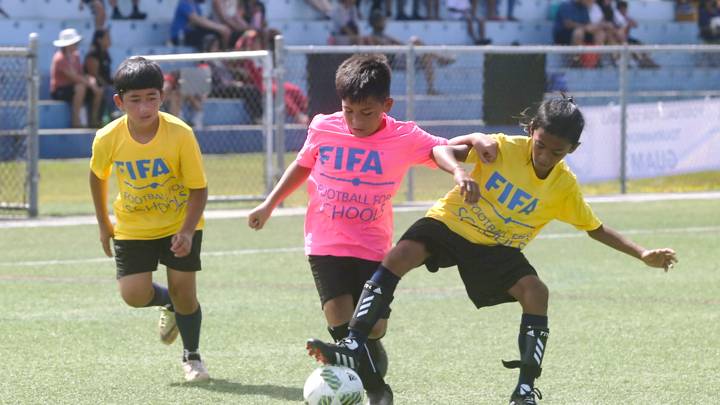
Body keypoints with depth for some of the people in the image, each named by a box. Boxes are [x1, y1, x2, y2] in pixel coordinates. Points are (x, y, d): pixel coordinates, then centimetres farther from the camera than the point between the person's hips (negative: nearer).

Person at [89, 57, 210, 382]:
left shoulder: (180, 135, -25)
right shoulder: (108, 139, -19)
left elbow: (198, 188, -17)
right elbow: (98, 176, 3)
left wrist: (187, 231, -29)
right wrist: (103, 224, 9)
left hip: (180, 224, -2)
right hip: (132, 227, 2)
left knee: (183, 291, -6)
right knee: (134, 295, -10)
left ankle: (192, 357, 20)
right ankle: (169, 305, 26)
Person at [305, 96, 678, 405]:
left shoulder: (565, 186, -7)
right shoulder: (502, 149, -16)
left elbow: (595, 228, 6)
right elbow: (441, 150, -23)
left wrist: (642, 254, -4)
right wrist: (460, 174, -45)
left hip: (498, 249, 2)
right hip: (450, 223, -2)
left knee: (536, 292, -23)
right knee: (398, 256, -27)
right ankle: (351, 349, -29)